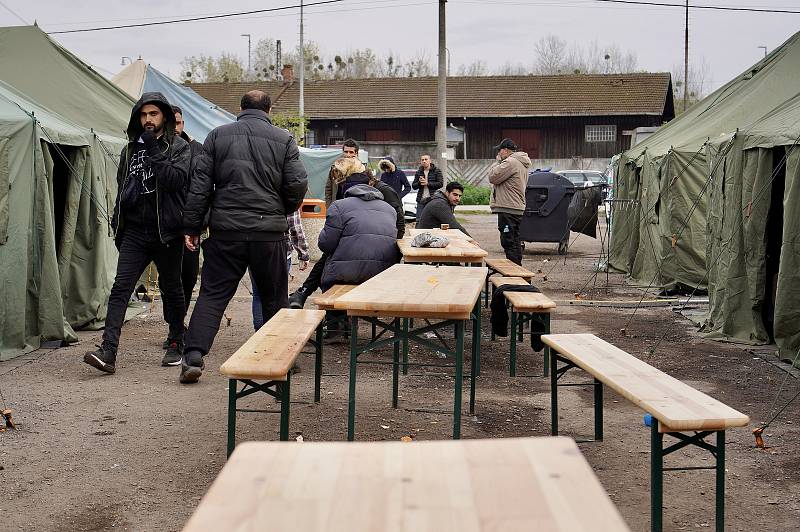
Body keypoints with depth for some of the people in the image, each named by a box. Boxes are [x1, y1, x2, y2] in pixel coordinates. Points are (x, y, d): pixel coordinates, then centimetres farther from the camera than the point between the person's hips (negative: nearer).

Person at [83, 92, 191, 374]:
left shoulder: (179, 147, -1)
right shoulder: (131, 149, 14)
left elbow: (176, 179, -19)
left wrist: (154, 151, -19)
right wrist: (117, 225, 19)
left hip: (166, 232, -3)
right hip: (134, 232, 4)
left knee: (171, 289, 9)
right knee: (120, 288, -9)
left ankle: (176, 343, 28)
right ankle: (108, 352, -17)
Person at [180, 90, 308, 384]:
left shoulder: (217, 136, 5)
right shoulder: (284, 139, 3)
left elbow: (200, 185, 2)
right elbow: (297, 184, -1)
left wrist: (192, 227, 5)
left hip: (226, 229, 1)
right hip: (269, 231, 0)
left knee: (212, 293, 4)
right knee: (274, 298, 12)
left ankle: (193, 357, -4)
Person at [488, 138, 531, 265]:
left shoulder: (511, 162, -15)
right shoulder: (521, 163, 20)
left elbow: (493, 177, -14)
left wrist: (497, 162, -3)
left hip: (508, 209, -11)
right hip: (517, 208, 11)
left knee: (508, 242, -9)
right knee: (514, 241, 16)